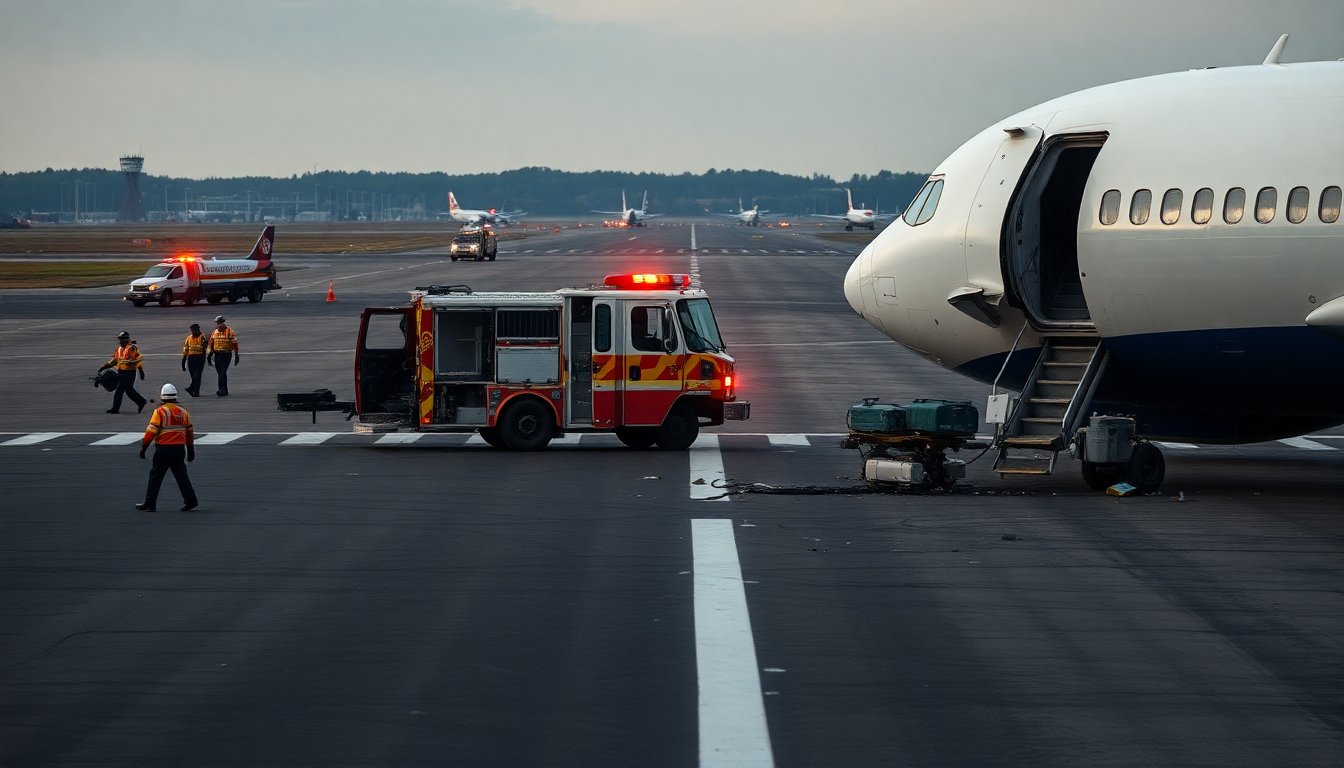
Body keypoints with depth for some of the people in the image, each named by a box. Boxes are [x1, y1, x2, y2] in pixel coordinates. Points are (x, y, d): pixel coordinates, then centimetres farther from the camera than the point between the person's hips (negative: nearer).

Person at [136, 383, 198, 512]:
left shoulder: (160, 412, -10)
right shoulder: (183, 412, 7)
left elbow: (151, 431, -15)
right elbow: (189, 433, 14)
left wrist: (143, 447, -7)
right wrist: (191, 450, 23)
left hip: (163, 449, -5)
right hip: (179, 449, 5)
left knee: (156, 476, 4)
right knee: (181, 475, 12)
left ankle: (149, 504, 7)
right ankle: (190, 501, 8)